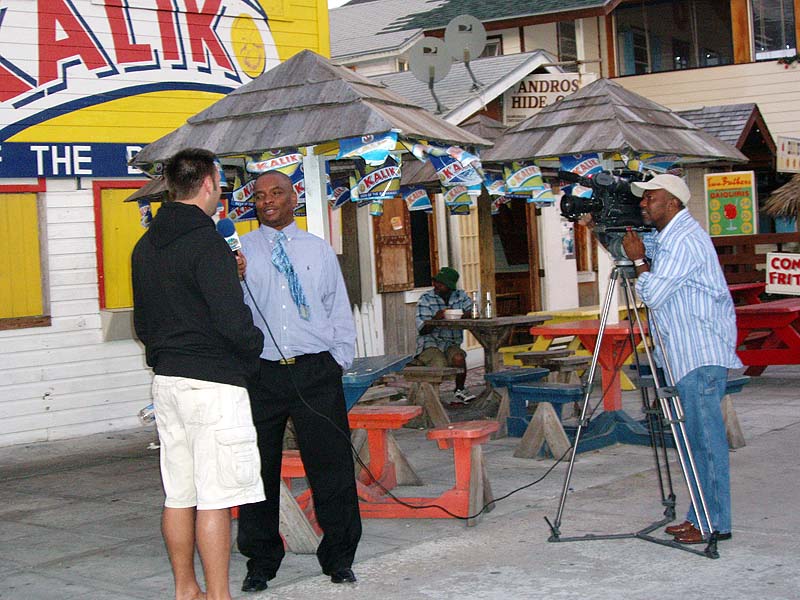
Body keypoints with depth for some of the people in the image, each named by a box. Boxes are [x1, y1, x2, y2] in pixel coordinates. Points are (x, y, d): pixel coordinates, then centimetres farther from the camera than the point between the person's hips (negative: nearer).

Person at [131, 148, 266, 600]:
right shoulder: (208, 244, -14)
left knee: (179, 494, 13)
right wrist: (255, 345, -1)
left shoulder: (146, 246, 13)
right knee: (215, 498, -4)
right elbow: (232, 320, -18)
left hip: (167, 380, 9)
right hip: (213, 382, -8)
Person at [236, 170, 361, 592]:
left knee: (331, 464, 1)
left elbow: (340, 309, 15)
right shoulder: (240, 252, 9)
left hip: (317, 371, 1)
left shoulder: (318, 250, 14)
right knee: (259, 469, 4)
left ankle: (338, 557, 15)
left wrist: (339, 360, 5)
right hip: (261, 372, 0)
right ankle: (261, 561, 17)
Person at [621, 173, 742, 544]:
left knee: (707, 439, -7)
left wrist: (638, 259, -4)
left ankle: (716, 523, -3)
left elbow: (652, 295, -18)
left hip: (702, 354, -11)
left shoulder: (683, 240, -16)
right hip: (689, 354, 11)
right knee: (698, 439, 12)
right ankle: (700, 517, 18)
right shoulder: (667, 238, 16)